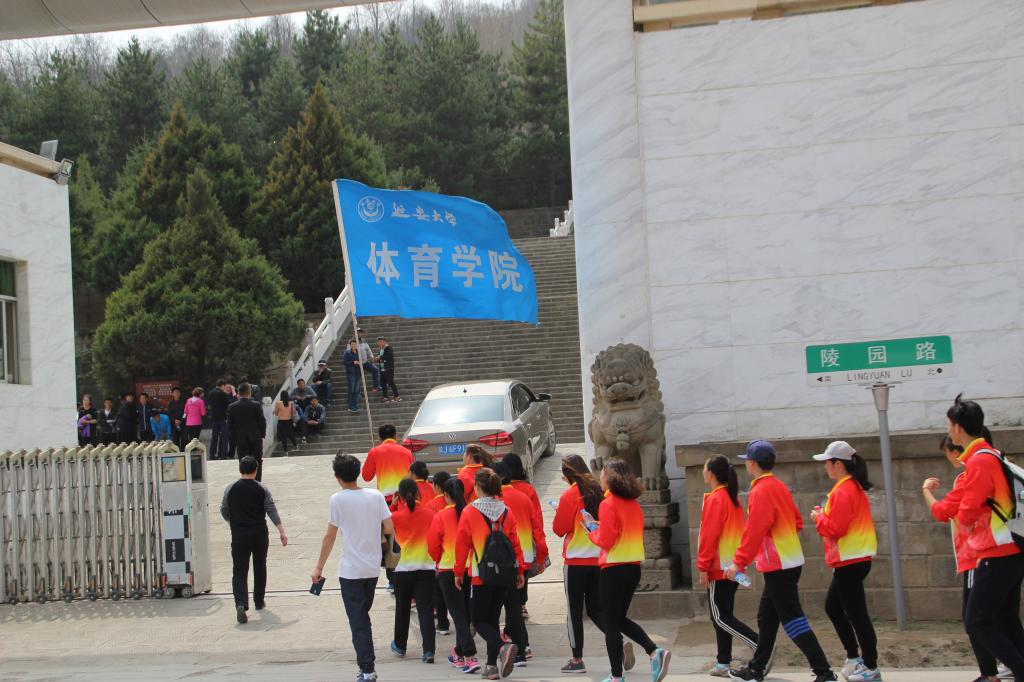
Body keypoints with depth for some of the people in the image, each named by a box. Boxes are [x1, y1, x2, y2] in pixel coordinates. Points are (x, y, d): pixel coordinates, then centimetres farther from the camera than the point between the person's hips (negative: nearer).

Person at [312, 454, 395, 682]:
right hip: (373, 567, 5)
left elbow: (330, 537, -7)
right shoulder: (376, 496, 0)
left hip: (350, 570, -4)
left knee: (358, 622, -1)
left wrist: (319, 567, 2)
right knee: (363, 616, 19)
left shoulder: (338, 500, -10)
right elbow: (390, 530, -2)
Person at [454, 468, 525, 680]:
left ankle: (502, 647, -23)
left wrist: (458, 572, 4)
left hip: (481, 575, -4)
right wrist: (519, 570, 11)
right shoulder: (506, 511, 4)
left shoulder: (469, 512, -6)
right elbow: (515, 542, 5)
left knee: (479, 620, 4)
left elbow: (462, 543, -4)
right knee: (492, 618, 15)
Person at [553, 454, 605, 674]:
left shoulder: (570, 495, -12)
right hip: (599, 559, 5)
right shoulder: (598, 492, 5)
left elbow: (559, 529, -7)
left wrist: (558, 511, 9)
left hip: (576, 560, -5)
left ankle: (577, 660, 7)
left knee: (574, 611, 4)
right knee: (595, 609, 13)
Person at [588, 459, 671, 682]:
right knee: (620, 618, 19)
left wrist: (592, 529, 1)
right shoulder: (634, 504, 9)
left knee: (611, 623, 3)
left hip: (613, 569, -7)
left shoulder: (608, 504, -14)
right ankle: (655, 651, 1)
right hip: (633, 566, 7)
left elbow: (605, 540, -17)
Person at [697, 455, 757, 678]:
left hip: (719, 567, -9)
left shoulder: (714, 500, -14)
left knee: (720, 617, -6)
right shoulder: (733, 498, 12)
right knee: (723, 616, 11)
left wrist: (703, 567, -16)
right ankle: (724, 663, 11)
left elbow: (709, 536, -18)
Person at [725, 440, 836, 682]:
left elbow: (754, 531, -22)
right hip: (789, 561, 10)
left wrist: (739, 562, -20)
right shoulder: (779, 487, 12)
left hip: (778, 566, -10)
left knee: (793, 620, -9)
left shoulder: (761, 491, -16)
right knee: (766, 618, 17)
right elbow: (797, 521, 16)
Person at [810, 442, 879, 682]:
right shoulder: (855, 487, 13)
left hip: (850, 561, -11)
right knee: (833, 606, 18)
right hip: (854, 558, 11)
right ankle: (854, 657, 21)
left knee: (856, 614, -5)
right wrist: (825, 515, 9)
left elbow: (835, 528, -21)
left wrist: (819, 518, -4)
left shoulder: (843, 491, -17)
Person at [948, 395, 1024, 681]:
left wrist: (966, 522, 4)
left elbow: (967, 513, -16)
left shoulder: (979, 461, -16)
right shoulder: (993, 456, 13)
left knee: (977, 623, -9)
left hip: (998, 555, -10)